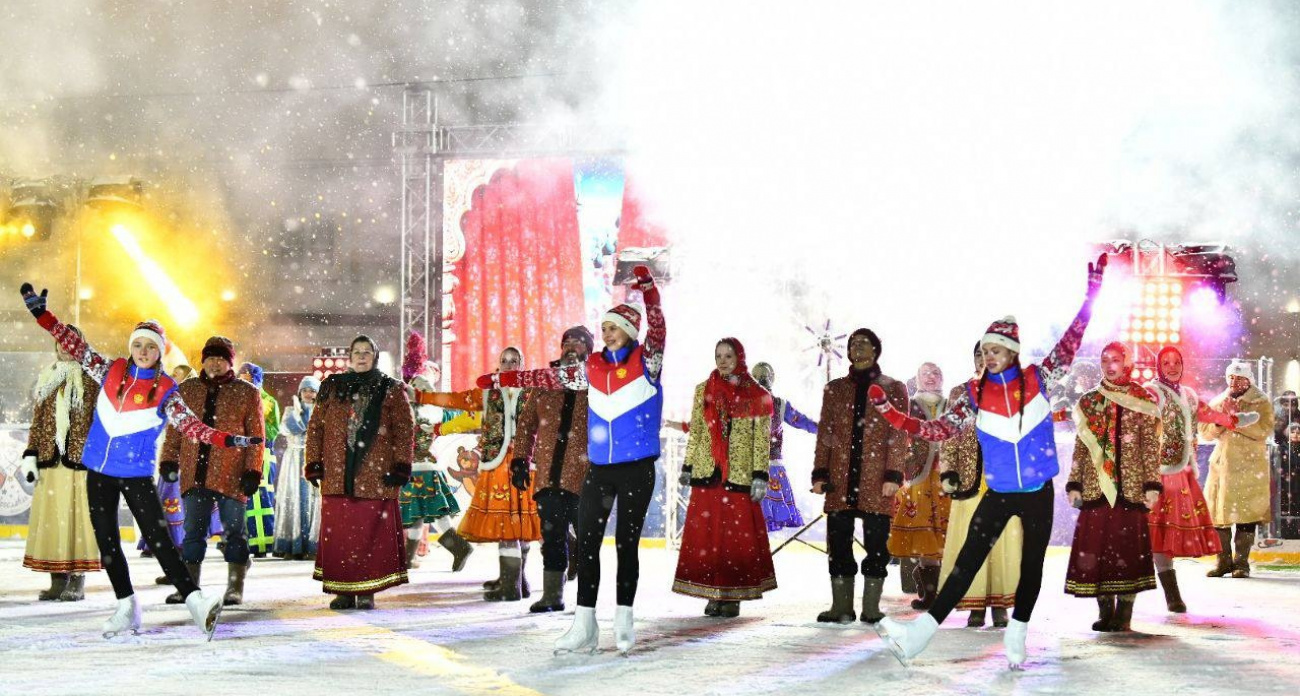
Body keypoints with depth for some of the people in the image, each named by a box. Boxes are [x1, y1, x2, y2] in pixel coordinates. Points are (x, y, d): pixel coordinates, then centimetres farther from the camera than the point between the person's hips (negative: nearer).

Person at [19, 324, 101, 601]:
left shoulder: (91, 379, 2)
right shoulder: (46, 380, 16)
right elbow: (37, 420, 16)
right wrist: (30, 455, 8)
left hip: (80, 460, -4)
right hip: (51, 461, 4)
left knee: (78, 516, -5)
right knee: (51, 518, 2)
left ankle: (77, 582, 0)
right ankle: (58, 581, 7)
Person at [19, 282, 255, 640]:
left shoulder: (165, 391, -5)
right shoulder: (110, 372, 4)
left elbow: (189, 424, -12)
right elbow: (77, 347, 6)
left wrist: (224, 439, -26)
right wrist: (42, 314, 1)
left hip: (137, 476, -4)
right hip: (98, 472, 4)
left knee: (159, 539, -14)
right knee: (107, 542, 8)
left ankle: (196, 602, -19)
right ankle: (126, 609, 18)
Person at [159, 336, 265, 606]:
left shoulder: (246, 393, 4)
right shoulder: (187, 390, 13)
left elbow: (255, 436, 1)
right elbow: (174, 429, 15)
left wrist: (252, 471, -7)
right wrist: (169, 460, 4)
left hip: (231, 476, -3)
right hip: (195, 474, 3)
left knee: (234, 530, 0)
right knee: (193, 530, 5)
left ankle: (235, 588, 7)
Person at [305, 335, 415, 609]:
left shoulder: (391, 390, 9)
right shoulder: (332, 387, 14)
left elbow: (405, 429, 4)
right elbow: (315, 427, 13)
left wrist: (401, 464, -5)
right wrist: (314, 463, 5)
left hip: (376, 475, -2)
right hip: (337, 475, 2)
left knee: (372, 532, -4)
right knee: (337, 533, -1)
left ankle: (367, 592, 2)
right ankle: (343, 591, 6)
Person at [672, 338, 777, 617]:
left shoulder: (757, 396, 2)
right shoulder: (703, 391, 10)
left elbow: (762, 440, 0)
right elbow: (694, 432, 13)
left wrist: (760, 476, -7)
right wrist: (687, 467, 8)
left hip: (739, 476, -2)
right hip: (707, 473, 2)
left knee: (737, 536, -2)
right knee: (705, 534, 0)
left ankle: (732, 596, 4)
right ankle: (712, 595, 5)